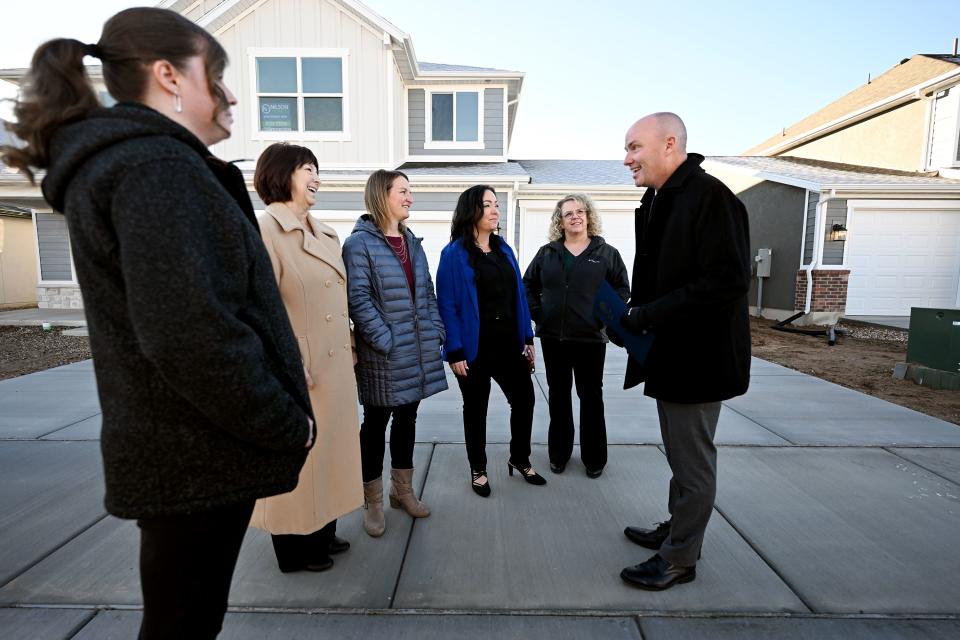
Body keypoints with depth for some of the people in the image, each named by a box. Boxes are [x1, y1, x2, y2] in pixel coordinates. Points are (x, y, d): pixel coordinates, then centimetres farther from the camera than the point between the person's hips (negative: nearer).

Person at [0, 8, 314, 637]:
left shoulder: (112, 165, 15)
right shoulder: (156, 167, -17)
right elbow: (189, 334, -28)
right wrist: (287, 425, -15)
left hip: (172, 444, 9)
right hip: (196, 452, -9)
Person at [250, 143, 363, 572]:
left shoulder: (325, 234, 13)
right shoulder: (265, 228, -12)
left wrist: (349, 346, 14)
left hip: (335, 366, 8)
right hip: (298, 371, -8)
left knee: (327, 449, 18)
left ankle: (322, 532, 37)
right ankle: (295, 550, 28)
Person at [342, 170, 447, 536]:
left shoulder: (412, 242, 14)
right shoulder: (360, 243, -8)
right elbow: (358, 299, -16)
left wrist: (435, 332, 3)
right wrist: (387, 341, -19)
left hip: (418, 351, 7)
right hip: (383, 354, -7)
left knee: (407, 419, 17)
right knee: (376, 423, 7)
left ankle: (402, 490, 34)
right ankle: (373, 502, 24)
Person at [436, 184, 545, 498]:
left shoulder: (504, 250, 10)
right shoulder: (454, 254, -9)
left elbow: (518, 297, 10)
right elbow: (447, 305, -12)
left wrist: (528, 340, 7)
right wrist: (455, 352, -16)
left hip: (509, 343, 6)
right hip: (475, 348, -5)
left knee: (524, 400, 11)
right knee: (476, 409, 10)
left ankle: (520, 459, 34)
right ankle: (478, 470, 29)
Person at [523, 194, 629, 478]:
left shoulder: (607, 253, 2)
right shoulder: (547, 253, 7)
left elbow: (622, 289, 2)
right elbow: (528, 285, 11)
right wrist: (537, 314, -1)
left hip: (591, 337, -2)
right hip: (553, 336, 2)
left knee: (591, 396, 8)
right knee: (558, 394, 12)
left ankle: (594, 458, 23)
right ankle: (558, 453, 26)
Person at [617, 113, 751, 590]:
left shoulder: (710, 197, -17)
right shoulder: (654, 202, 12)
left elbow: (727, 281, -25)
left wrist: (649, 314, -23)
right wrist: (633, 311, 1)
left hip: (697, 355, -9)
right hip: (667, 352, 9)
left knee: (692, 461, 6)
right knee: (680, 456, 22)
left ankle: (679, 558, 23)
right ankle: (676, 530, 39)